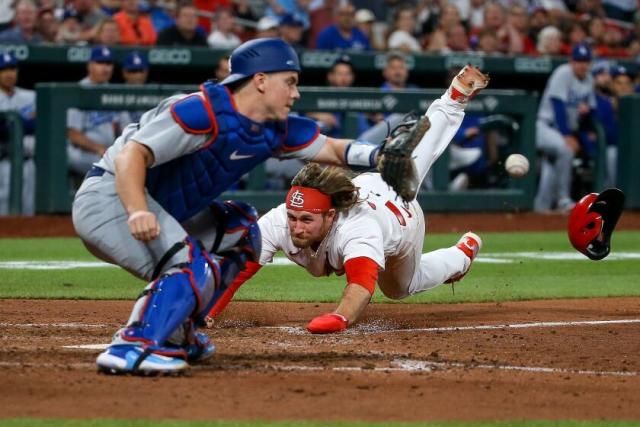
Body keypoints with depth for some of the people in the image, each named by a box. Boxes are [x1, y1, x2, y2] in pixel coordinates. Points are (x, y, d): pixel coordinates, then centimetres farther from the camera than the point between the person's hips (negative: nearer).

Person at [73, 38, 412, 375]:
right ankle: (130, 348, -35)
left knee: (239, 228, 19)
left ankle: (174, 332, 14)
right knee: (194, 269, -25)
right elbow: (132, 154, -29)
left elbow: (333, 150, 13)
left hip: (158, 209, 10)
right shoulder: (203, 113, -22)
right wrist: (138, 213, -44)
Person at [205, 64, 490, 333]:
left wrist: (339, 319, -92)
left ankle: (463, 253, 51)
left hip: (404, 215, -4)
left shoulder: (356, 230, -55)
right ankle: (453, 100, 54)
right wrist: (205, 315, -64)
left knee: (400, 288, 26)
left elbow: (362, 284, -72)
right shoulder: (277, 222, -44)